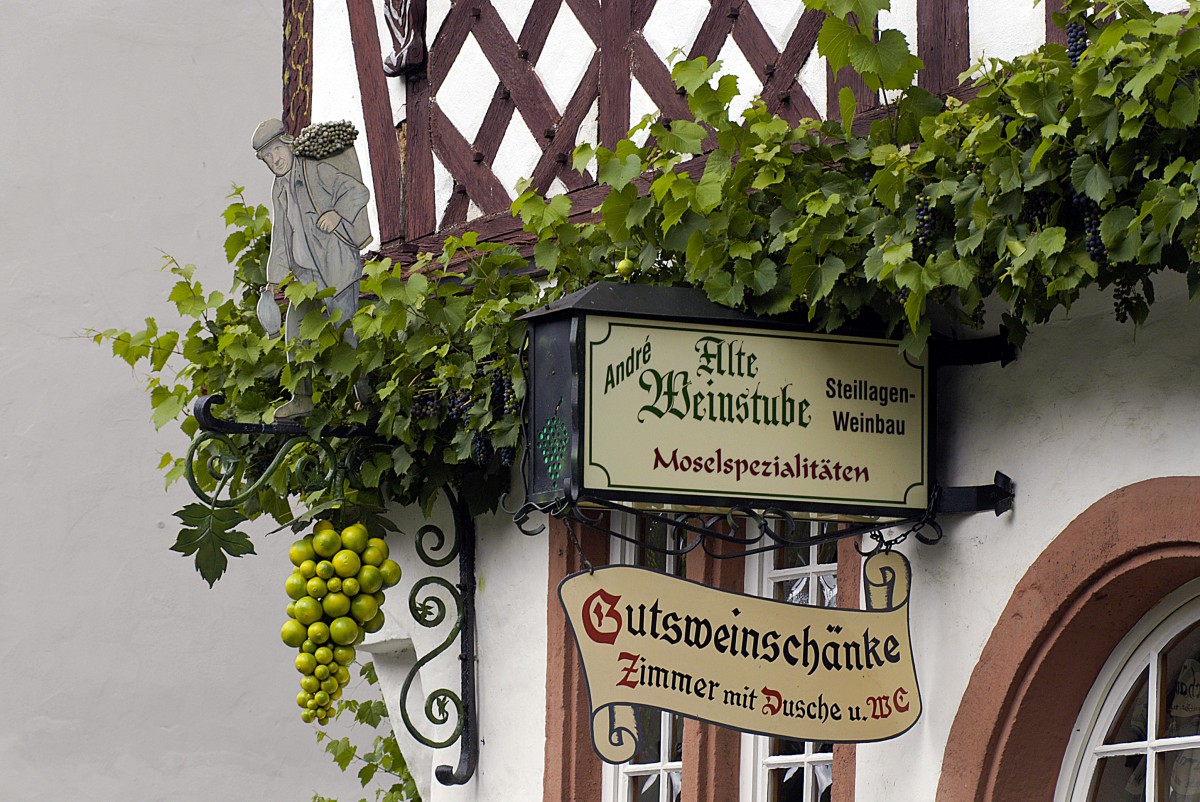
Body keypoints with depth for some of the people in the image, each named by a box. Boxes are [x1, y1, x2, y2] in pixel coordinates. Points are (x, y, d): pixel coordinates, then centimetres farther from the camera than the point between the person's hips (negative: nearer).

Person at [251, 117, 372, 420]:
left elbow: (358, 191, -14)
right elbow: (280, 238, 22)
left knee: (344, 327, -9)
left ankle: (366, 392, 0)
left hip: (337, 263, -8)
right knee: (295, 327, 1)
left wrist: (337, 213, -30)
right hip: (307, 272, 8)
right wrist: (274, 280, 19)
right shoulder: (279, 190, 17)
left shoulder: (316, 171, -5)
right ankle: (302, 397, 6)